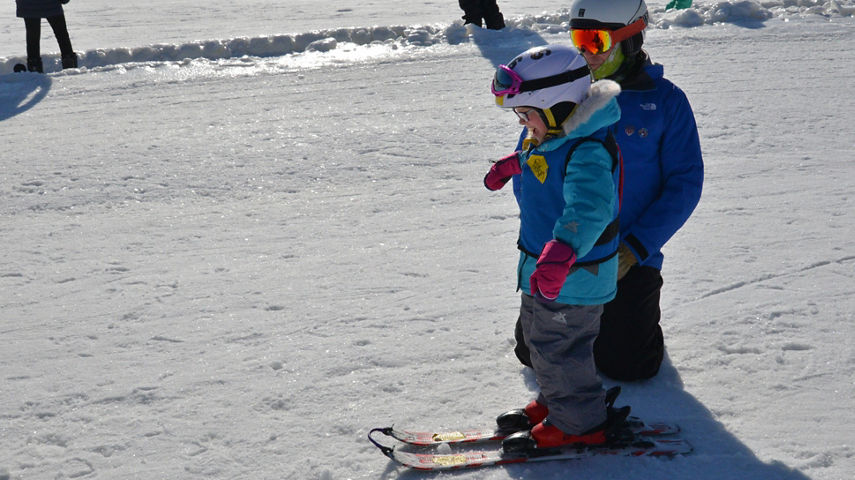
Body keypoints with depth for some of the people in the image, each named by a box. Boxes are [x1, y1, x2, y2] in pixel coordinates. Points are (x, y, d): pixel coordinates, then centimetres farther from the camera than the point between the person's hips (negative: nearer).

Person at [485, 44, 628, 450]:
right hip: (544, 269, 10)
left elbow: (590, 208, -46)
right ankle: (554, 403, 42)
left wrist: (561, 254, -57)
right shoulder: (547, 137, 2)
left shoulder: (587, 153, -30)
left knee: (558, 349, 2)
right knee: (538, 337, 24)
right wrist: (512, 165, 33)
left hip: (574, 278, -10)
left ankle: (581, 423, 20)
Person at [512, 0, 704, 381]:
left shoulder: (664, 100, -8)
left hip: (629, 258, -2)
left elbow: (685, 183, -7)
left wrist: (636, 248, -16)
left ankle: (634, 314, 31)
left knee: (626, 365, -1)